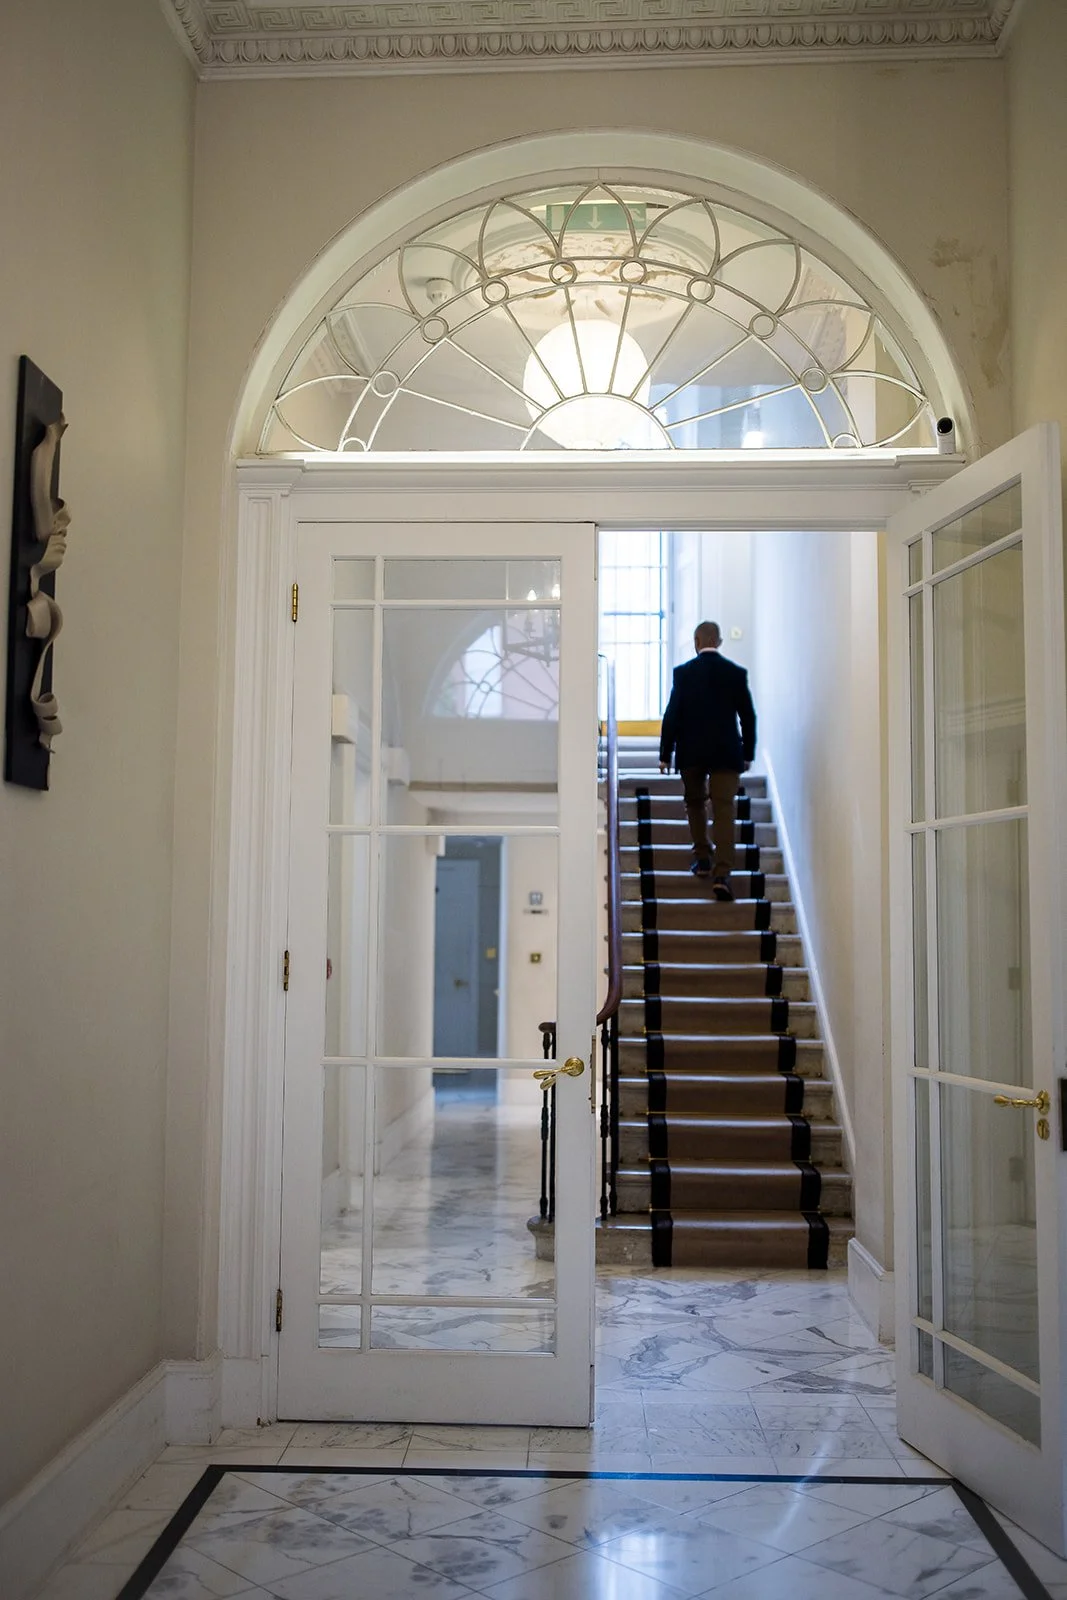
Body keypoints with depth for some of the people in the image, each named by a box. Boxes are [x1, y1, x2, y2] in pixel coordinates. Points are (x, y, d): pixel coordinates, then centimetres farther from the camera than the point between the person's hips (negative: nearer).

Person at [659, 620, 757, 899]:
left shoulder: (683, 672, -3)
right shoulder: (737, 673, 1)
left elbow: (672, 715, -4)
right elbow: (748, 716, 4)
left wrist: (665, 754, 4)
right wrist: (748, 753, 14)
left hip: (690, 752, 0)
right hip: (726, 753, 0)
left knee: (695, 803, 21)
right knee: (724, 810, -3)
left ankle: (702, 859, 22)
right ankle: (722, 873, -13)